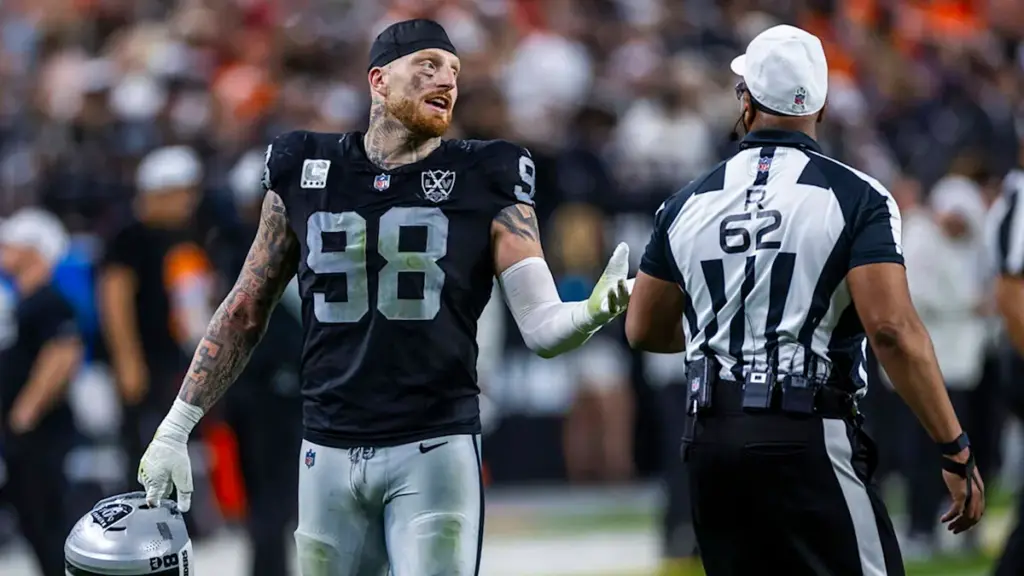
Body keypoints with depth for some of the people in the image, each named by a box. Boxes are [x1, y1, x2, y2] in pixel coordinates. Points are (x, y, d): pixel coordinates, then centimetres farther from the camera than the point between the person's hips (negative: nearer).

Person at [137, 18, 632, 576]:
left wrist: (591, 311, -28)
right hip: (328, 454, 3)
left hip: (434, 450, -2)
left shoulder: (484, 182, 1)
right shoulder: (305, 173, 7)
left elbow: (541, 326, -5)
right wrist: (174, 430, 12)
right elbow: (246, 311, 14)